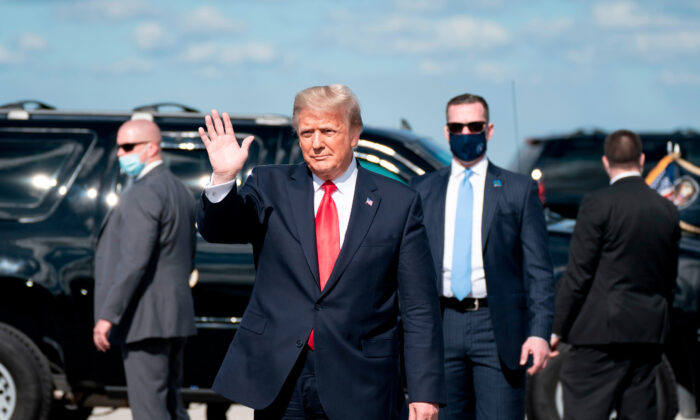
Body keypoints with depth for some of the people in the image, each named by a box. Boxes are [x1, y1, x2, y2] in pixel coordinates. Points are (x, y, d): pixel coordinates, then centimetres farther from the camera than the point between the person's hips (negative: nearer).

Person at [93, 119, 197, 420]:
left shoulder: (144, 194, -14)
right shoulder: (179, 191, 18)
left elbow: (135, 260, -22)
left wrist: (107, 315, -23)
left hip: (146, 318, -10)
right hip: (175, 315, 10)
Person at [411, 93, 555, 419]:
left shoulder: (519, 190, 6)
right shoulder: (422, 191, 12)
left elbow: (538, 269, 1)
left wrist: (539, 331, -9)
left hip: (497, 328, -2)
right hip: (440, 328, 2)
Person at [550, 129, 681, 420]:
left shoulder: (598, 204, -9)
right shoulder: (668, 210, 10)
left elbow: (578, 273, -10)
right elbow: (669, 279, 15)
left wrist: (557, 328, -3)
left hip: (603, 330, -6)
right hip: (650, 333, 6)